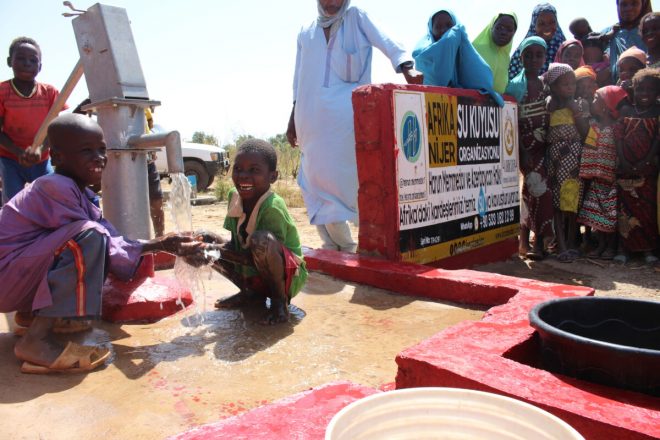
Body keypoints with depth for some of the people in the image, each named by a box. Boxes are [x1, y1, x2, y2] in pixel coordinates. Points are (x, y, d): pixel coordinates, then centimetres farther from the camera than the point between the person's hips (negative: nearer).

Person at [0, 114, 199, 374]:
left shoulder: (79, 192, 9)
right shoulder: (56, 187, -21)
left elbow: (111, 238, 2)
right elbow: (90, 237, -22)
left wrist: (159, 244, -8)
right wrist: (157, 247, -19)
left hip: (28, 279, 10)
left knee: (103, 246, 14)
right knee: (90, 238, -29)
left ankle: (33, 313, 12)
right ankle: (37, 339, -25)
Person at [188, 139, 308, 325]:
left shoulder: (273, 208, -27)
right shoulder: (234, 196, -6)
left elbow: (256, 258, -25)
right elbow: (236, 244, -3)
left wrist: (218, 250, -30)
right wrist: (213, 245, -24)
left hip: (288, 276, -7)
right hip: (252, 275, 7)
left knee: (261, 239, -37)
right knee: (202, 240, -1)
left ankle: (280, 300, -11)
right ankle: (252, 294, 10)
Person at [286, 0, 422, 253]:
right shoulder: (306, 33, 19)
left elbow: (387, 43, -8)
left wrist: (407, 69, -26)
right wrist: (293, 119, 16)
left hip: (344, 115, -4)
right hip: (312, 117, 5)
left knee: (341, 176, -9)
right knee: (314, 178, 3)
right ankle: (334, 245, 12)